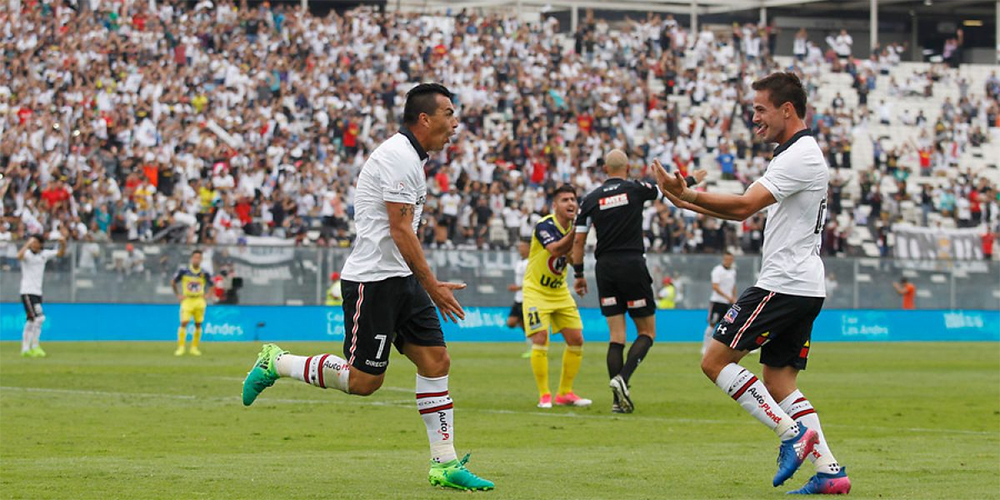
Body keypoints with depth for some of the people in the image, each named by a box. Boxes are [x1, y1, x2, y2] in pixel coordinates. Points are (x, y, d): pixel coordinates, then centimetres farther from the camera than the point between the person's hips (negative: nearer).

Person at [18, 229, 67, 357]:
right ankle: (35, 346, -11)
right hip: (27, 292, -7)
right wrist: (28, 243, -30)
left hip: (37, 292, 7)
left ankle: (25, 349, 12)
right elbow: (19, 256, -32)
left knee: (31, 321, 8)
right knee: (38, 318, -16)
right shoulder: (27, 253, -9)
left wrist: (63, 241, 0)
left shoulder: (44, 254, 10)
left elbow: (60, 253, 16)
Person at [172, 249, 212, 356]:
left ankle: (194, 348, 14)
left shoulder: (204, 273, -1)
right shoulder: (184, 270, -5)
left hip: (199, 301, 2)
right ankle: (180, 347, -10)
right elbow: (173, 282, 7)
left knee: (198, 325, 4)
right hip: (187, 300, -2)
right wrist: (178, 295, 2)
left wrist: (207, 295, 4)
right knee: (184, 323, -13)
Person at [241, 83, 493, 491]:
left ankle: (444, 464, 5)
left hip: (401, 280, 10)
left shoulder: (412, 158, 16)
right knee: (363, 380, -6)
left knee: (436, 362, 2)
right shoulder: (398, 157, -16)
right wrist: (432, 286, -16)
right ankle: (276, 363, 10)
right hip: (372, 279, -10)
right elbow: (400, 231, -19)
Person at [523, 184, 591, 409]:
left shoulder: (574, 226, 0)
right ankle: (544, 395, -7)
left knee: (576, 339, 1)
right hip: (536, 290, -6)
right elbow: (556, 249, -36)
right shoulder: (544, 226, -20)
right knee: (540, 340, -17)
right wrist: (576, 230, -46)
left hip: (560, 290, 6)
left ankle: (565, 393, 14)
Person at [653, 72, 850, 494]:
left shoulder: (800, 156, -14)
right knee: (779, 384, 9)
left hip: (783, 284, -10)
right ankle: (829, 470, 1)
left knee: (715, 361, -7)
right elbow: (746, 211, 24)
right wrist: (687, 202, 19)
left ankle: (791, 432, -11)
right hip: (804, 288, 10)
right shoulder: (796, 154, 19)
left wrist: (686, 194, -23)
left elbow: (744, 206, -23)